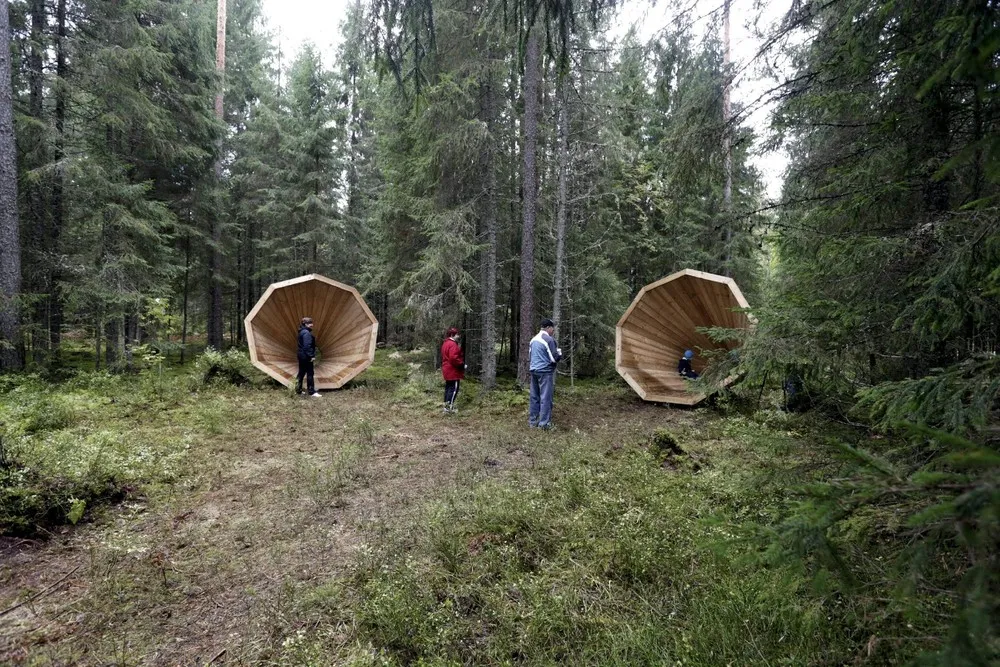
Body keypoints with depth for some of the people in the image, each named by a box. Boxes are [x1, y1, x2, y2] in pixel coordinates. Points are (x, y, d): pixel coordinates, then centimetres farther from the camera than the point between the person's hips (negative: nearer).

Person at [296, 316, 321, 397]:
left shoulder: (302, 332, 14)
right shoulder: (306, 333, -17)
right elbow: (307, 346, -23)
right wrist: (311, 356, -21)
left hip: (301, 355, 10)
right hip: (306, 357, -10)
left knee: (301, 373, 15)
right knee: (310, 373, -6)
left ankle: (298, 390, 21)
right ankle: (312, 392, -4)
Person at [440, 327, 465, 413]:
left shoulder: (445, 343, 15)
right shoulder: (453, 344, -19)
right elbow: (453, 358, -28)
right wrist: (462, 364, -17)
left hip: (447, 370, 11)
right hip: (453, 370, -10)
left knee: (448, 387, 15)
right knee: (454, 388, -6)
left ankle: (446, 405, 20)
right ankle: (449, 407, -6)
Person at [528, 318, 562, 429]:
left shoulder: (533, 339, 13)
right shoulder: (549, 339, -12)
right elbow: (554, 359, -12)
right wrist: (559, 353, 6)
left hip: (534, 370, 8)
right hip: (545, 371, -8)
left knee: (534, 397, 10)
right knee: (545, 398, -3)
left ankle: (532, 421, 16)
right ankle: (544, 423, -1)